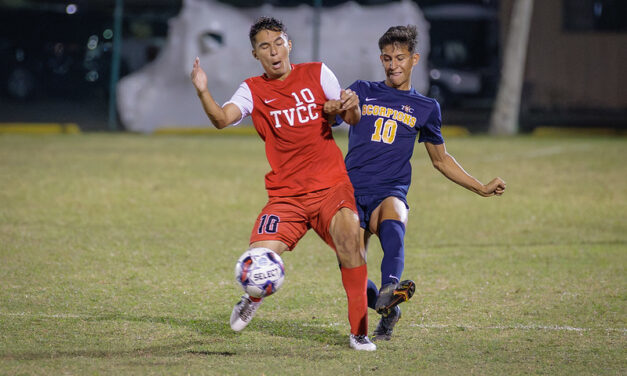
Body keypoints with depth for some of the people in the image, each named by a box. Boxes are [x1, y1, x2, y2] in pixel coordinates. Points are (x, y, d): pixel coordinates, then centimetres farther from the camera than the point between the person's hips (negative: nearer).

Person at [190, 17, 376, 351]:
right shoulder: (253, 90, 4)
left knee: (348, 236, -28)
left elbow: (351, 120, 12)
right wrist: (203, 93, -34)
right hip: (286, 194, 0)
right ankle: (253, 299, 22)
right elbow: (222, 119, -15)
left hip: (331, 185, 0)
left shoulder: (316, 73, 7)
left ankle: (359, 331, -15)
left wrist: (351, 105, -12)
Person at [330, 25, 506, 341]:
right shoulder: (363, 91, 14)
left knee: (392, 223, -37)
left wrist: (482, 188, 23)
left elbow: (441, 160, 28)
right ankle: (388, 312, 16)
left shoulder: (425, 108, 17)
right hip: (352, 190, 1)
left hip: (390, 192, -1)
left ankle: (388, 290, -60)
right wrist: (335, 107, -28)